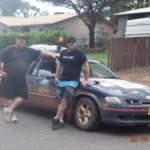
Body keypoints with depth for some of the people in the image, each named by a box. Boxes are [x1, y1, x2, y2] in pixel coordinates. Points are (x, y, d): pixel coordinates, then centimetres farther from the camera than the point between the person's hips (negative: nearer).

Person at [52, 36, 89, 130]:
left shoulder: (79, 53, -5)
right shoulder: (63, 53, 11)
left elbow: (86, 66, -4)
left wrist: (86, 80, -5)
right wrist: (56, 76, 16)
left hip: (73, 81, -5)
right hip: (62, 80, 5)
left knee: (64, 101, -14)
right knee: (61, 101, 3)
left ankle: (56, 119, -8)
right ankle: (61, 120, 8)